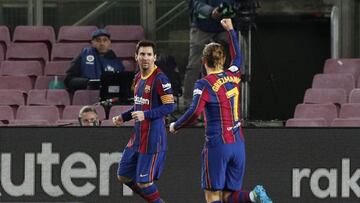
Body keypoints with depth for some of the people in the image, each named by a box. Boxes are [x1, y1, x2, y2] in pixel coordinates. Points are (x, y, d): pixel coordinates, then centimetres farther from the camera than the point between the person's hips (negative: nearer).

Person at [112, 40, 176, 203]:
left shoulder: (159, 78, -14)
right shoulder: (138, 78, 13)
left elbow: (170, 106, -18)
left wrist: (145, 115, -25)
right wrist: (123, 117, 15)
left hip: (153, 137, -9)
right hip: (138, 136, 9)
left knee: (143, 182, -8)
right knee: (123, 176, 13)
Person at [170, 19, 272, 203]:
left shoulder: (205, 84, -9)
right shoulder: (233, 76, 9)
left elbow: (194, 112, -18)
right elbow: (237, 56, 30)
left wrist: (175, 126, -1)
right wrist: (230, 30, 42)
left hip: (217, 145, -6)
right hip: (238, 144, 6)